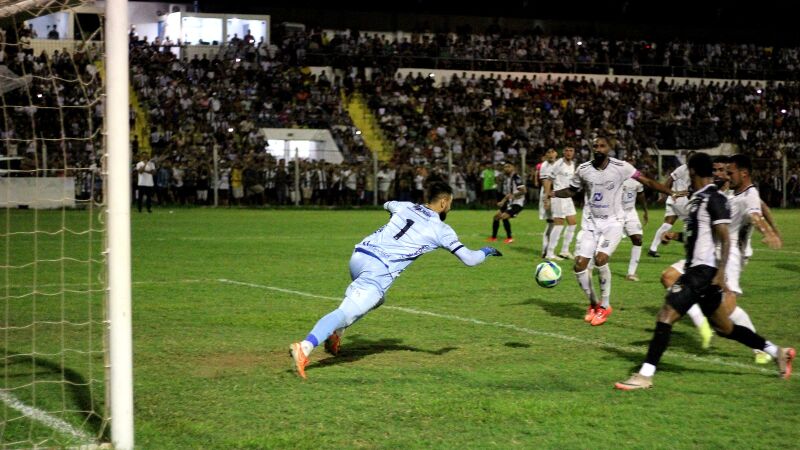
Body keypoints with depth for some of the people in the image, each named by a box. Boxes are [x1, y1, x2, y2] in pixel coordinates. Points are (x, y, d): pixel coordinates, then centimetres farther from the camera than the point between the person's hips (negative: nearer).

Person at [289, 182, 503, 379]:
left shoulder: (405, 206, 18)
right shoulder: (441, 230, 4)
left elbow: (387, 204, 43)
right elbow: (469, 259, 4)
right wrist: (485, 252, 24)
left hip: (358, 256, 7)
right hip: (379, 270, -7)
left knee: (375, 298, 34)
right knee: (345, 313, -15)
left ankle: (335, 334, 24)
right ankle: (305, 347, -34)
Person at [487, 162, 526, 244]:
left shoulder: (516, 178, -17)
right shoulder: (506, 179, 10)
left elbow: (524, 191, -21)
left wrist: (513, 195, -25)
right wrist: (503, 202, 10)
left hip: (517, 203, -9)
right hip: (509, 203, 9)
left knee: (504, 217, -22)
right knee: (496, 216, 8)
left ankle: (509, 238, -9)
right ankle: (493, 237, 22)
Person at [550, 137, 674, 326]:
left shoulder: (621, 167, -12)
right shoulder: (583, 169, -2)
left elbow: (647, 181, -7)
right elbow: (571, 191, 13)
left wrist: (672, 193, -15)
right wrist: (553, 193, -6)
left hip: (613, 223, -4)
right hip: (592, 223, 4)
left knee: (600, 258, -24)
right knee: (579, 264, -6)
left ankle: (604, 306, -6)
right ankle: (593, 303, 18)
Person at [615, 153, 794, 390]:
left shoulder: (714, 198, -13)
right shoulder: (699, 198, 15)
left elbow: (725, 238, -17)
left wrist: (721, 273, -24)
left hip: (704, 271, -10)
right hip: (695, 268, 10)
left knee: (665, 316, -15)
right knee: (725, 328, 16)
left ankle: (645, 375, -16)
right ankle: (777, 352, 27)